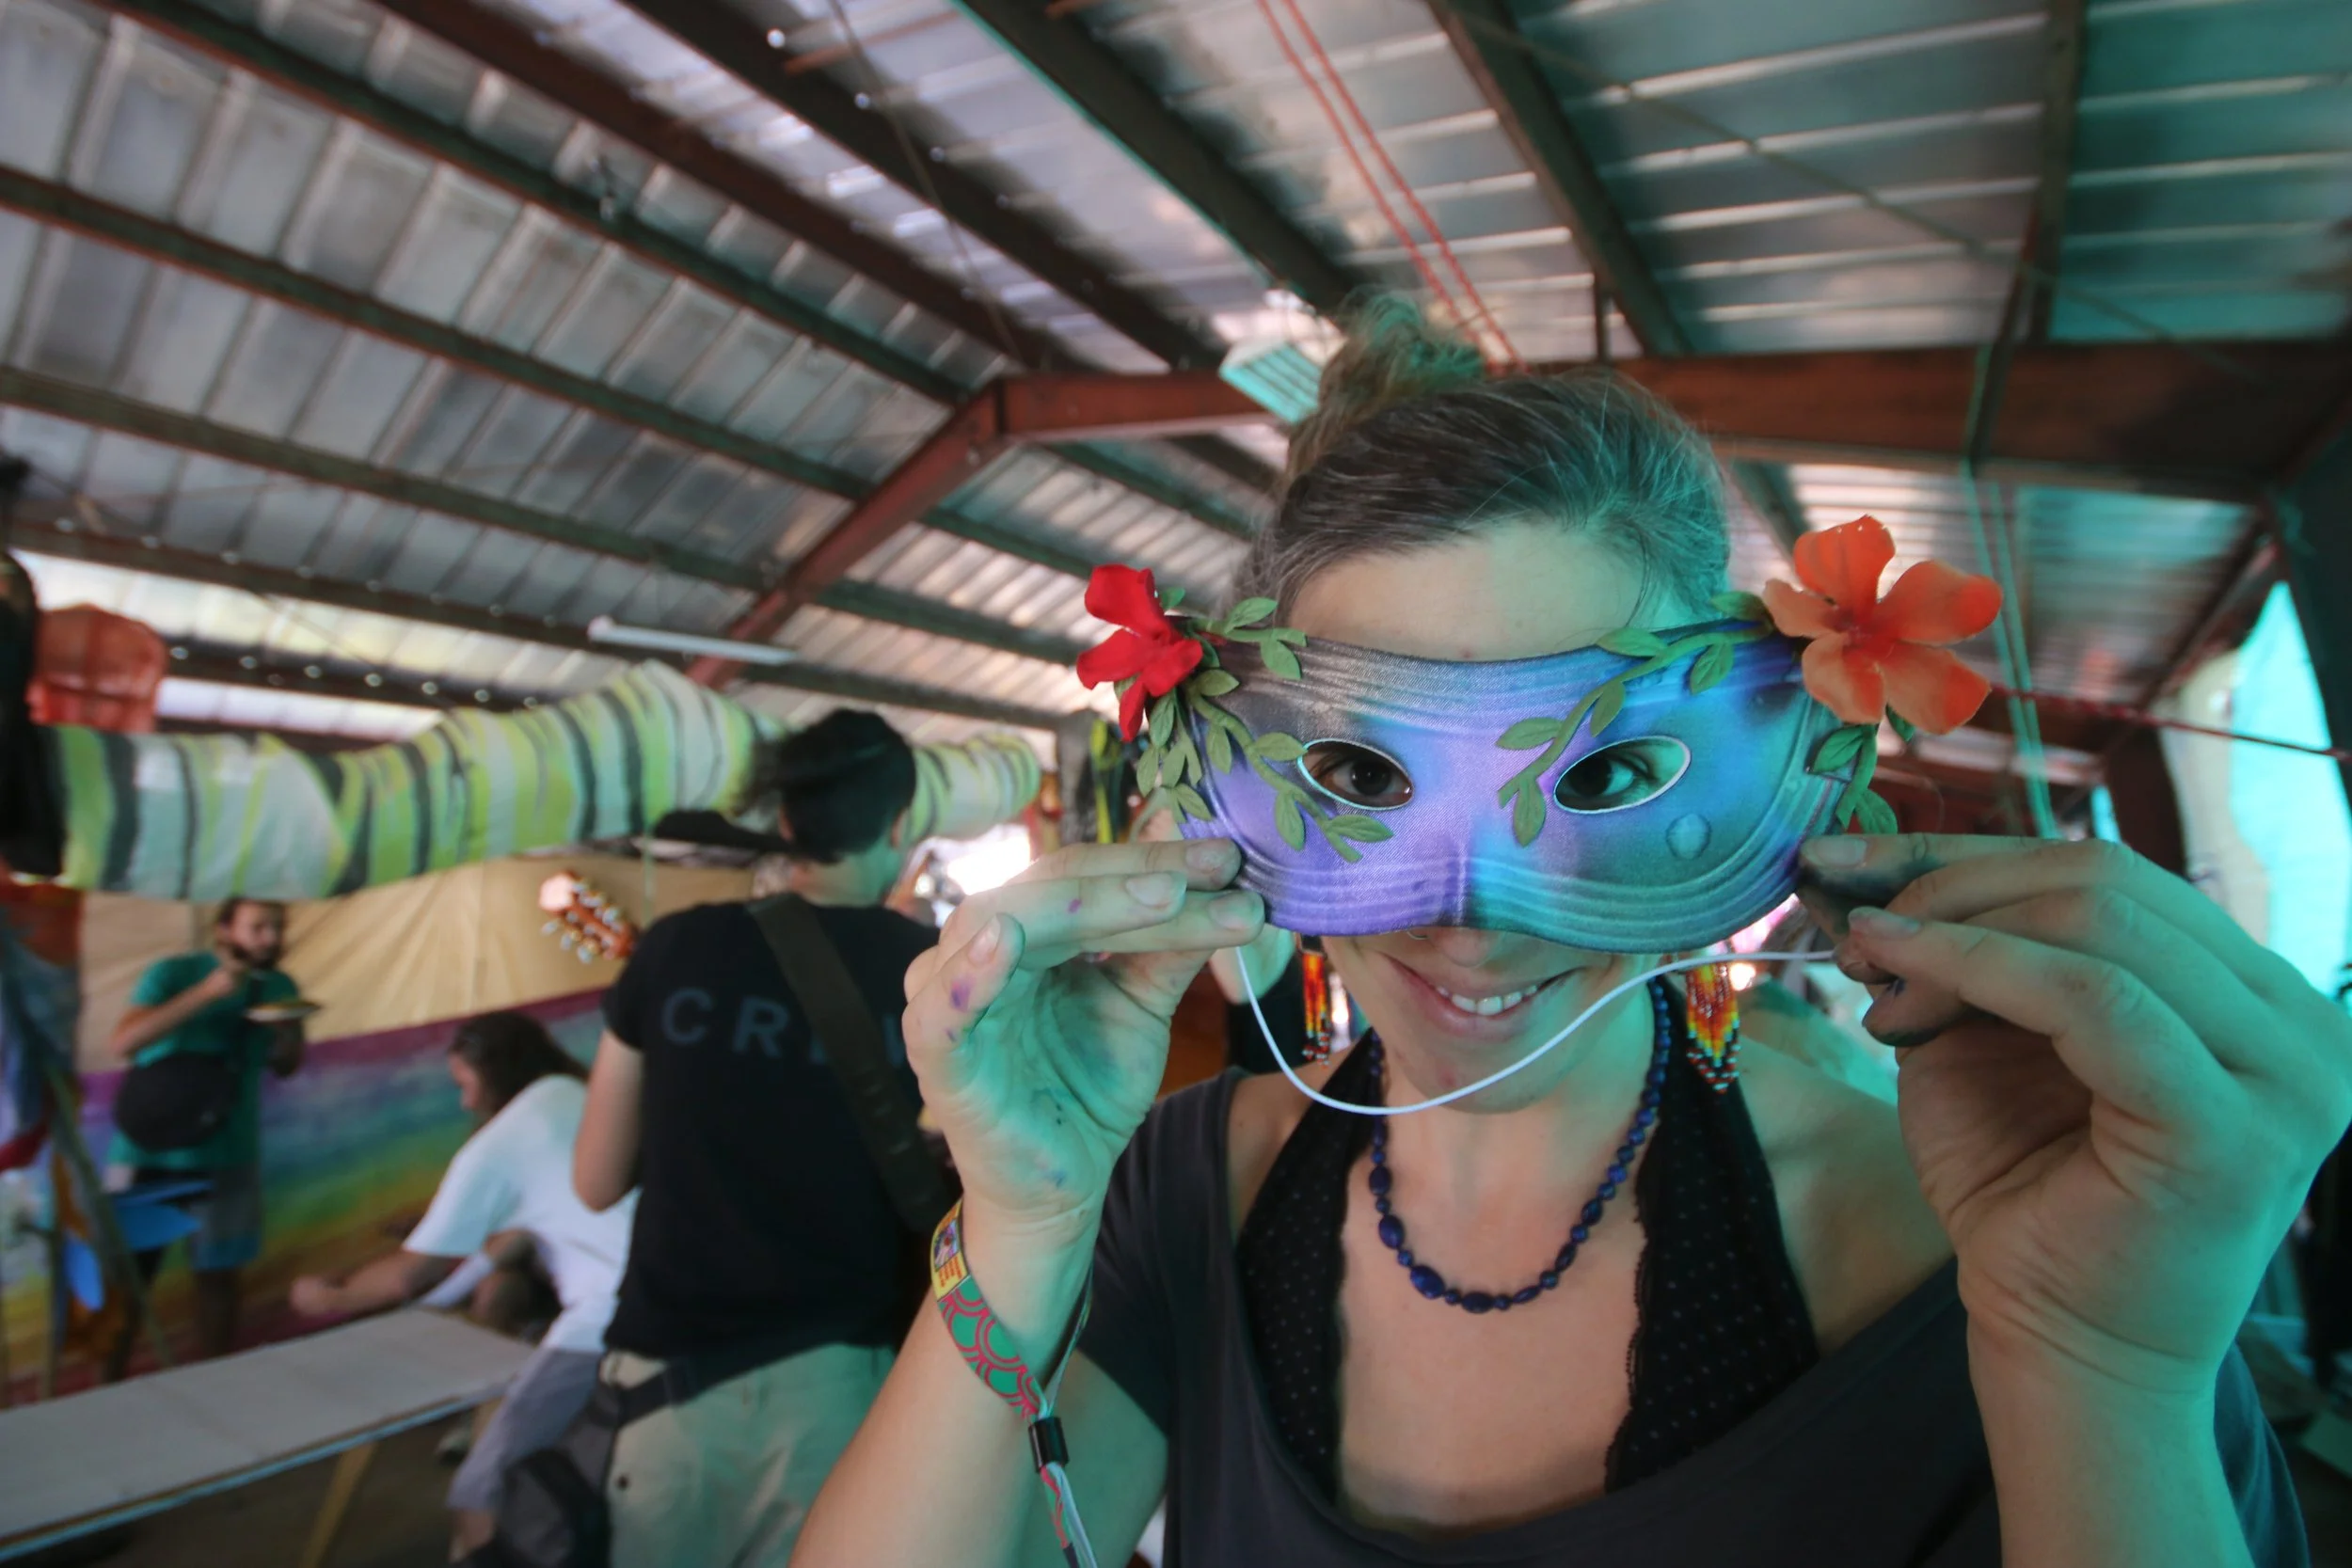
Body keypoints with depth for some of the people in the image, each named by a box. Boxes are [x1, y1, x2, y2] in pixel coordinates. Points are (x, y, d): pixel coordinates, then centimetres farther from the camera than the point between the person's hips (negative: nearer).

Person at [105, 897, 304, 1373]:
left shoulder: (279, 987, -1)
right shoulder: (174, 973, -13)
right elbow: (121, 1044, -26)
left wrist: (289, 1038, -13)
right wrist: (206, 993, -32)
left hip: (229, 1155, 3)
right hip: (151, 1151, -3)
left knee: (222, 1274, 11)